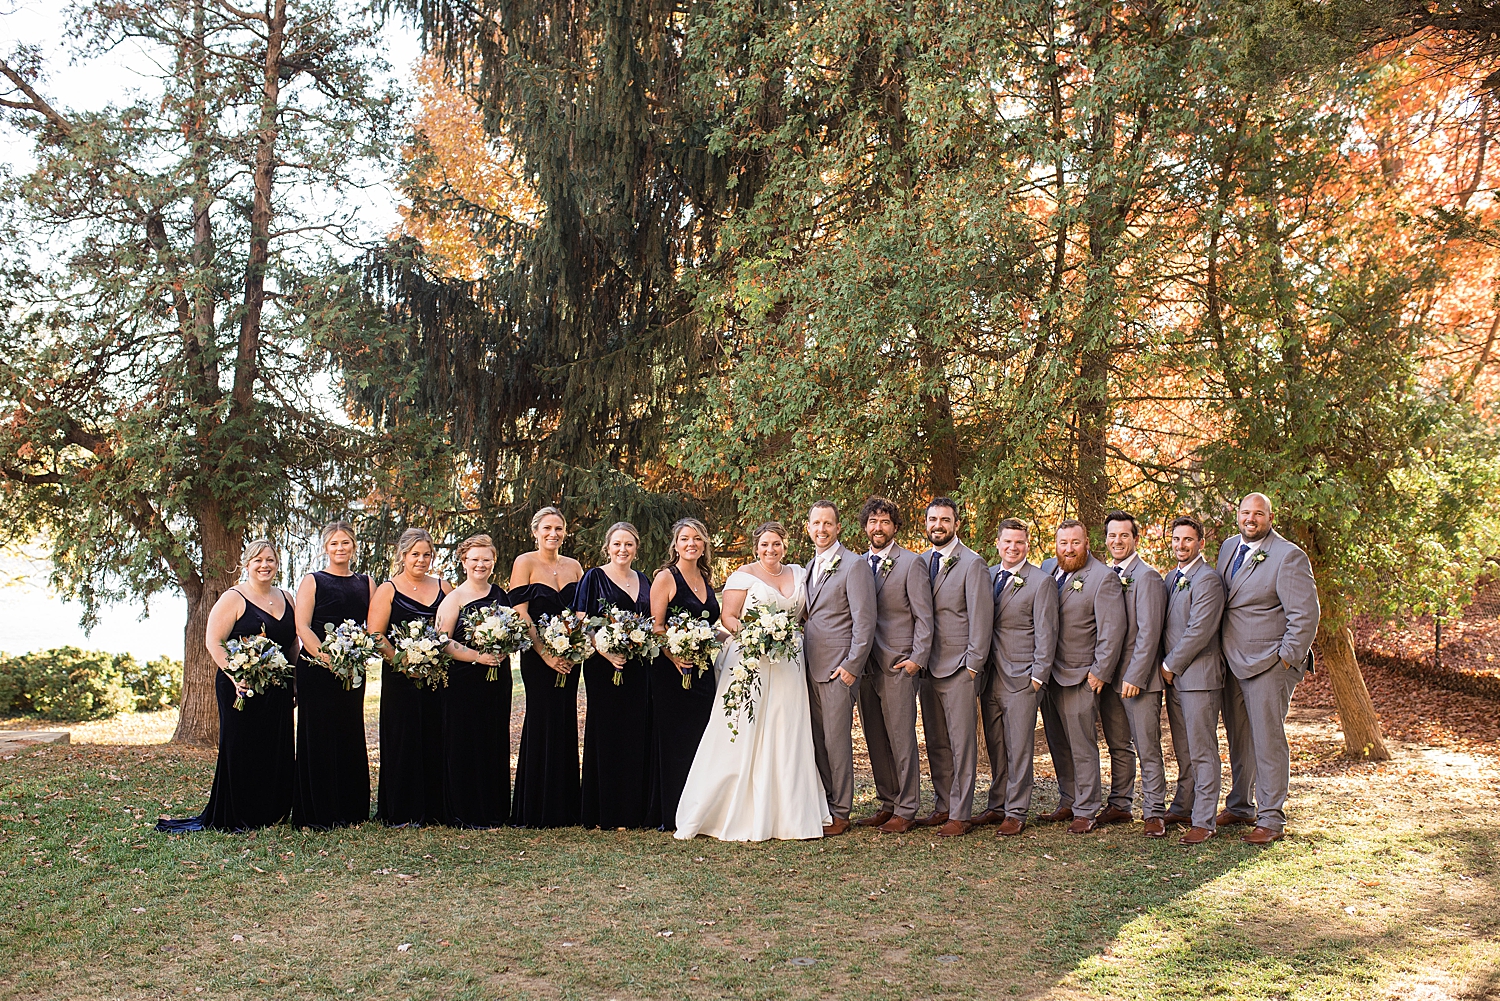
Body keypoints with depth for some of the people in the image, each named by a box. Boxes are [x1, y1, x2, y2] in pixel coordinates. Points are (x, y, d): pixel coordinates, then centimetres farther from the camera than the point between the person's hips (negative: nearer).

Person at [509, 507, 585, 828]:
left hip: (569, 657, 5)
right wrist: (545, 653, -16)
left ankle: (564, 808, 14)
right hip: (537, 656, -4)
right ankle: (537, 810, 5)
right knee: (543, 723, -4)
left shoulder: (574, 566, 12)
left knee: (566, 725, 6)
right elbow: (520, 613, -9)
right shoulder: (525, 563, -2)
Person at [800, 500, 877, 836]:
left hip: (838, 668, -7)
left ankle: (840, 813, 5)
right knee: (818, 740, 10)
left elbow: (865, 621, -13)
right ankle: (822, 805, 18)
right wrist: (801, 656, 11)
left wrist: (851, 666, -15)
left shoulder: (853, 566, -9)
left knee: (837, 740, -4)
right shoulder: (810, 567, 17)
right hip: (811, 667, 8)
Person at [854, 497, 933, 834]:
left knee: (901, 738, -3)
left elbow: (924, 616, -5)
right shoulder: (858, 564, 13)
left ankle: (906, 811, 4)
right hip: (866, 663, 6)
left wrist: (917, 658, -12)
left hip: (898, 664, -6)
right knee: (875, 740, 10)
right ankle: (888, 803, 20)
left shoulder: (911, 563, -3)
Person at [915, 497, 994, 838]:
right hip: (928, 667, 6)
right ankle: (943, 806, 21)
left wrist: (973, 665, -12)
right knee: (936, 743, 12)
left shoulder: (972, 564, -6)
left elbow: (981, 617, -9)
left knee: (961, 744, -3)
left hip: (959, 668, -6)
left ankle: (960, 814, 2)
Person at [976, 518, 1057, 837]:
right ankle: (997, 806, 22)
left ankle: (1016, 812, 6)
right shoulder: (987, 575, 11)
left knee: (1019, 748, -1)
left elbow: (1046, 634, -6)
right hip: (990, 676, 5)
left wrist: (1038, 675, -11)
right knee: (995, 747, 12)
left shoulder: (1041, 582, -4)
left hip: (1021, 678, -5)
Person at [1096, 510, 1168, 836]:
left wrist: (1134, 677, -18)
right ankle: (1119, 805, 22)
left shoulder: (1146, 576, -10)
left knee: (1147, 748, -2)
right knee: (1118, 747, 14)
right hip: (1109, 675, 7)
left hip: (1138, 677, -7)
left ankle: (1154, 813, 4)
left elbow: (1148, 632, -15)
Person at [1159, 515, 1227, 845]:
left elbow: (1199, 630, -19)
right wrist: (1167, 666, 10)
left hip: (1199, 675, -8)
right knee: (1183, 751, 16)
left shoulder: (1207, 579, -13)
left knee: (1203, 752, -4)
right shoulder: (1171, 578, 15)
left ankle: (1204, 821, 0)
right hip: (1174, 677, 8)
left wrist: (1170, 665, -11)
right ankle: (1183, 808, 26)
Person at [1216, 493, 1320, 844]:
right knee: (1238, 739, 15)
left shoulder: (1288, 556, -12)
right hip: (1233, 663, 7)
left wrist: (1287, 658, -14)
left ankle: (1271, 820, 3)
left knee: (1268, 740, -4)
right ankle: (1240, 806, 29)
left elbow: (1305, 614, -14)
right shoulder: (1229, 547, 11)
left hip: (1269, 665, -7)